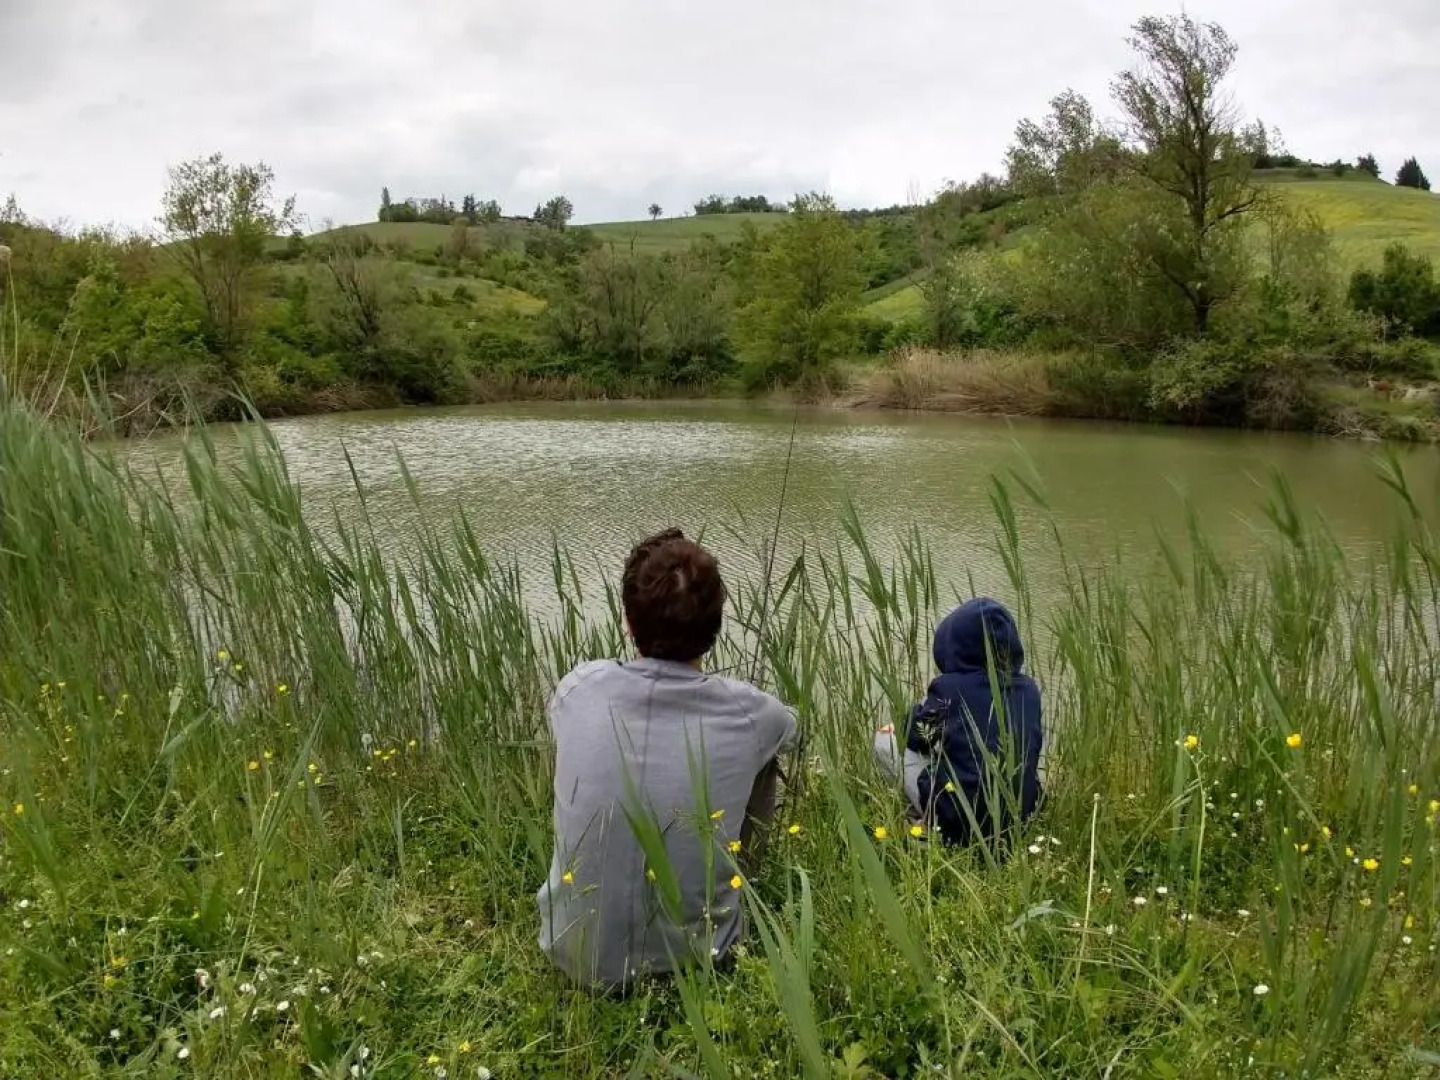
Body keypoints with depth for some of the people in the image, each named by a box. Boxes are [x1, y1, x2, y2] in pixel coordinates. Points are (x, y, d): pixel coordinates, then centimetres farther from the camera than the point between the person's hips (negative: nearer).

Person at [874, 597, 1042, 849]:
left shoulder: (949, 688, -13)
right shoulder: (1028, 688, 1)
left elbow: (915, 735, 0)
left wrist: (928, 707, 23)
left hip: (959, 821, -6)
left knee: (884, 740, 9)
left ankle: (927, 818, 5)